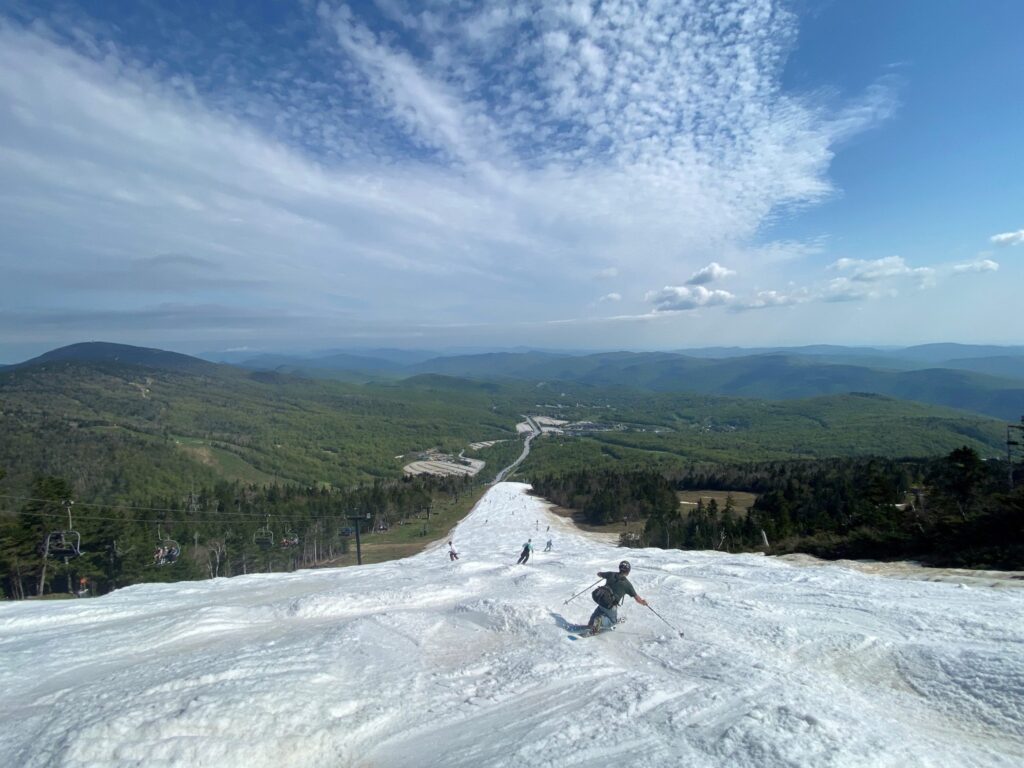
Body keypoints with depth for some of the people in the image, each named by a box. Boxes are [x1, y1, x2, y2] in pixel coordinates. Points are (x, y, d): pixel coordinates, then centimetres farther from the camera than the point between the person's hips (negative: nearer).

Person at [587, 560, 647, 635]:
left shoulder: (611, 574, 6)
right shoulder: (627, 584, -2)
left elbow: (598, 573, 24)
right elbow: (638, 599, 3)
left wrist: (606, 575, 45)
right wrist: (643, 602, 25)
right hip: (610, 605, -4)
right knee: (613, 621, 21)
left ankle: (591, 622, 15)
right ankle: (600, 620, -9)